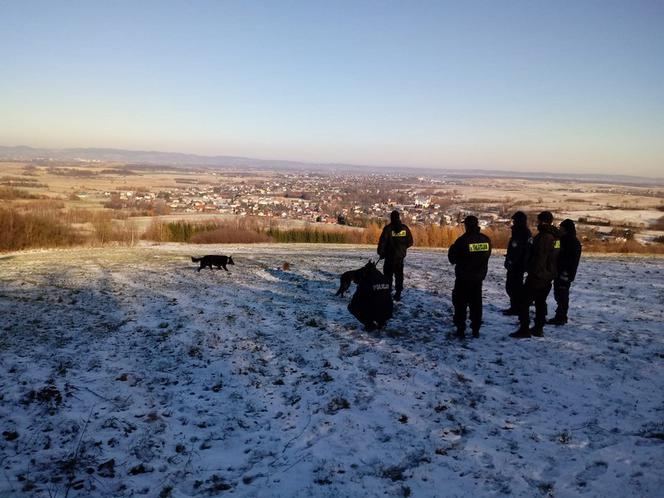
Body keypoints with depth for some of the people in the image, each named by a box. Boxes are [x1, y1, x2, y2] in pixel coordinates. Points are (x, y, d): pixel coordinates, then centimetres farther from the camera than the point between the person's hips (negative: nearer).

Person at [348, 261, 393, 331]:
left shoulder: (365, 281, -11)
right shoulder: (385, 279, 7)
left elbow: (357, 298, -3)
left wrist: (351, 303, 20)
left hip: (374, 314, -6)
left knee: (351, 306, 9)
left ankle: (370, 324, 2)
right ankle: (381, 323, 19)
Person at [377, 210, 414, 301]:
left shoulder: (388, 228, -11)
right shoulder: (405, 228, 1)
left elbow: (382, 241, -12)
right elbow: (410, 242, 6)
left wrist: (381, 252, -2)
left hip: (390, 255, -3)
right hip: (400, 255, 3)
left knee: (388, 274, 6)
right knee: (399, 275, 10)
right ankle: (398, 294, 10)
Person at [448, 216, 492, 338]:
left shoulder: (462, 240, -19)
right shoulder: (486, 240, -2)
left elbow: (452, 259, -11)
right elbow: (486, 256, 9)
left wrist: (452, 248, 8)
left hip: (463, 278, -5)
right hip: (479, 277, 5)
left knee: (460, 303, 5)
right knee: (476, 303, 14)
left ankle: (460, 330, 3)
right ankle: (476, 329, 18)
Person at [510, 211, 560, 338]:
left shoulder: (542, 237, -19)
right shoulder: (556, 237, 10)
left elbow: (538, 258, -23)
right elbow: (555, 258, 17)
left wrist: (532, 272, -17)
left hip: (537, 276, -9)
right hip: (549, 276, 9)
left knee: (524, 302, -3)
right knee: (541, 302, 17)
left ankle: (524, 329, -5)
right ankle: (539, 329, 21)